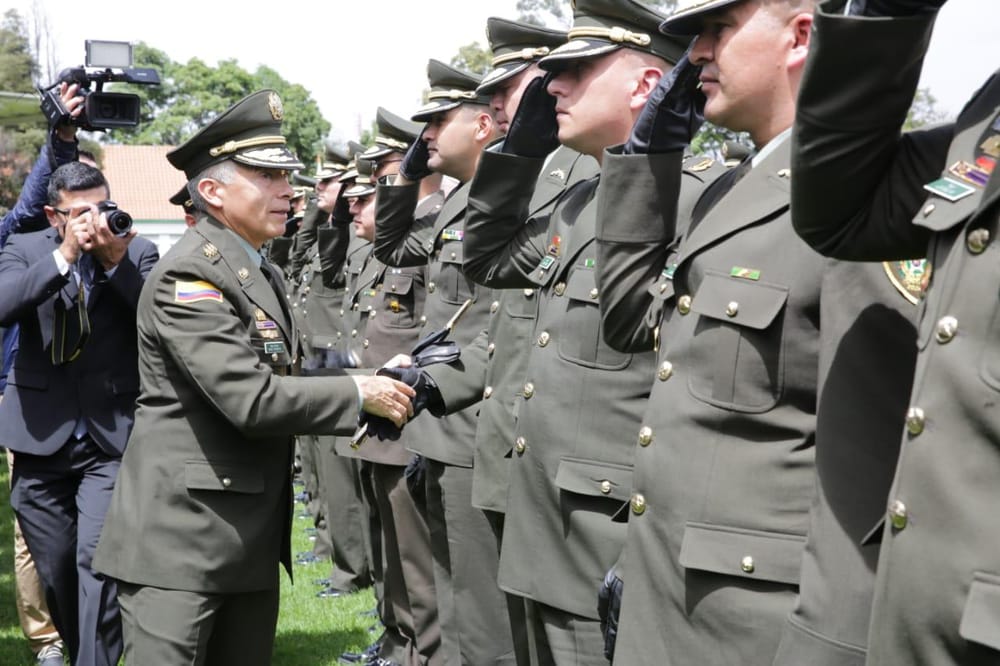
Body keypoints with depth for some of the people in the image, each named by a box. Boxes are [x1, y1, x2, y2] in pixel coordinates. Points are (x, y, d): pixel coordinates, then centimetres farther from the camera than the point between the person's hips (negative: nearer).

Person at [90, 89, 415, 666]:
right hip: (180, 535, -9)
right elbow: (252, 400, -22)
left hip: (251, 533, 9)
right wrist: (359, 394, -13)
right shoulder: (189, 275, -16)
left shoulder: (264, 273, 15)